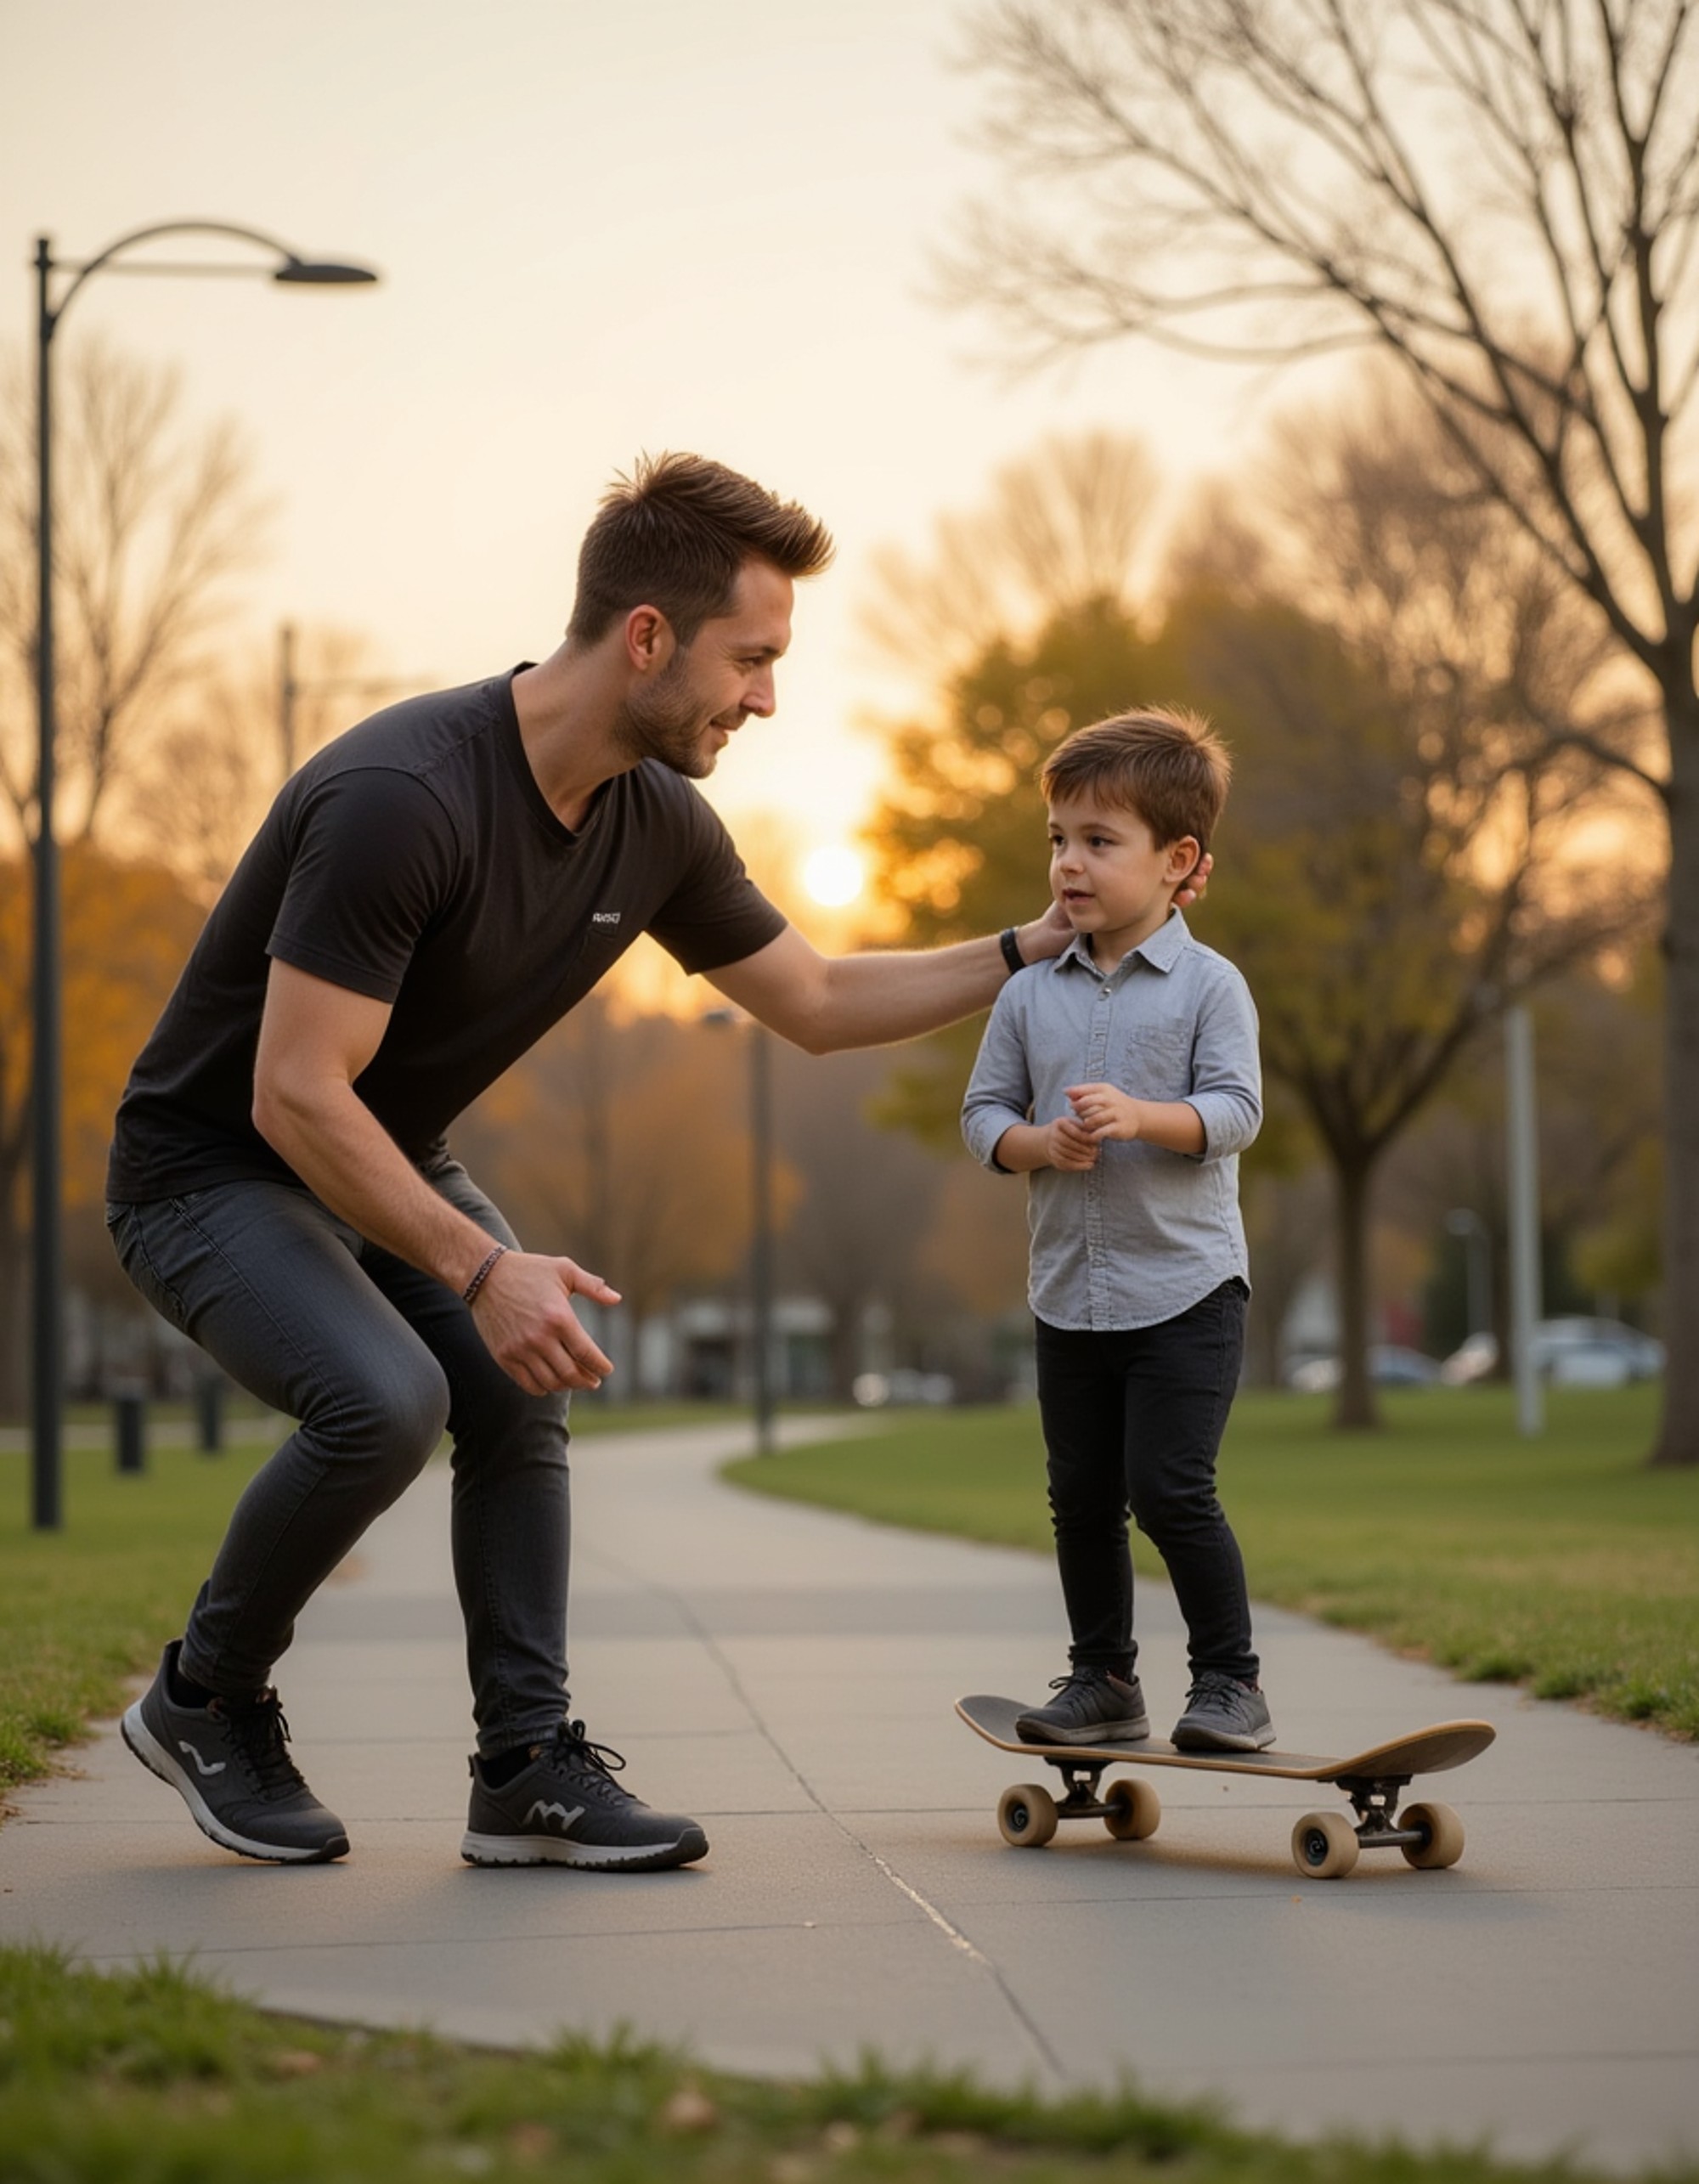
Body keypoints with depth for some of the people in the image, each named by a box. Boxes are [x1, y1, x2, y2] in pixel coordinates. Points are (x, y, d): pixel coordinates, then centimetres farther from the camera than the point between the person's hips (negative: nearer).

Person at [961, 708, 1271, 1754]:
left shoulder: (1208, 985, -5)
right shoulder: (1031, 994, 7)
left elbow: (1236, 1110, -12)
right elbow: (984, 1110, 7)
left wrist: (1139, 1117, -27)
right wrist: (1038, 1143, -13)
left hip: (1186, 1287, -5)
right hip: (1070, 1293, 5)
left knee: (1172, 1491, -10)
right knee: (1082, 1499, 10)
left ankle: (1230, 1681, 4)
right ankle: (1103, 1680, 24)